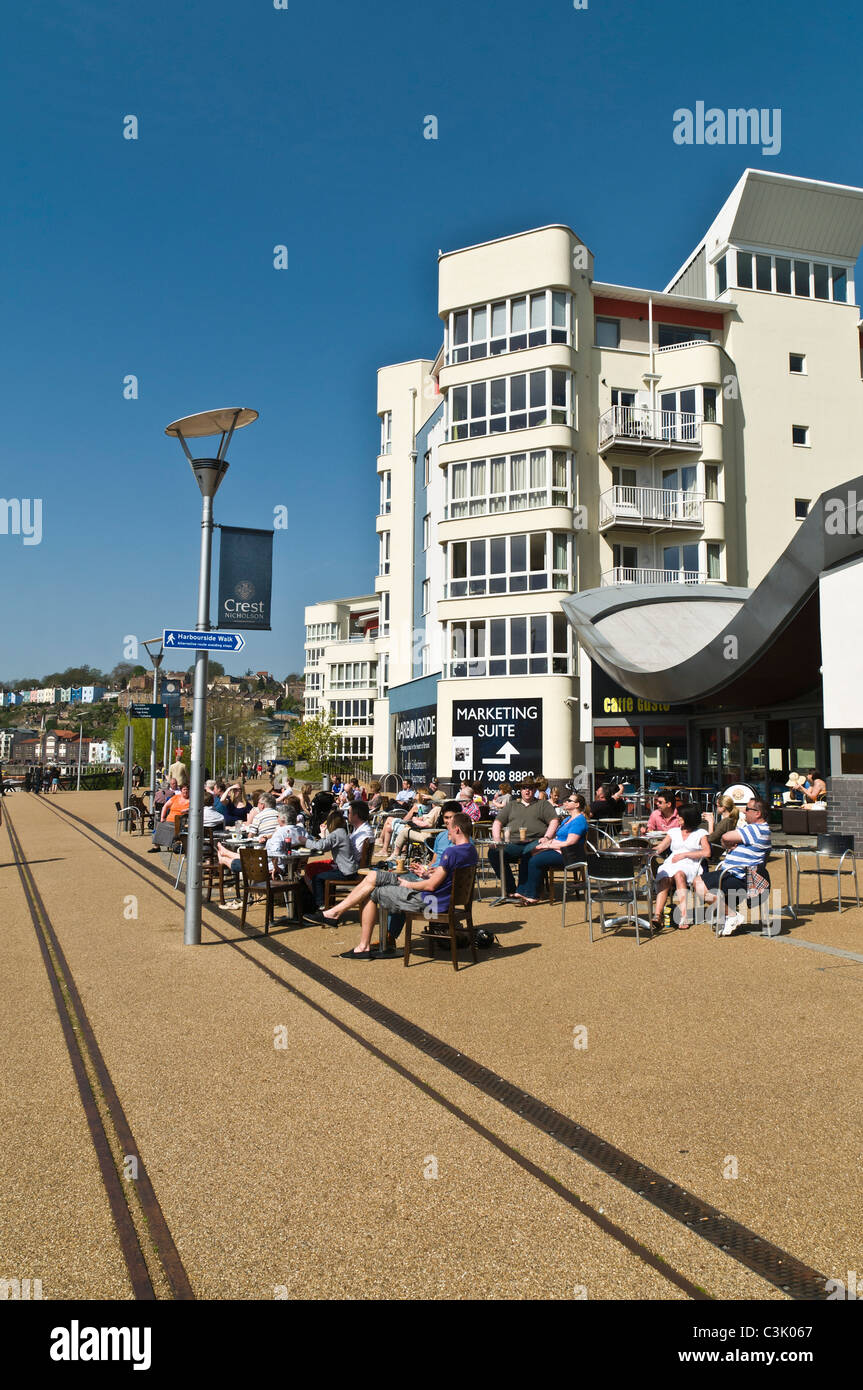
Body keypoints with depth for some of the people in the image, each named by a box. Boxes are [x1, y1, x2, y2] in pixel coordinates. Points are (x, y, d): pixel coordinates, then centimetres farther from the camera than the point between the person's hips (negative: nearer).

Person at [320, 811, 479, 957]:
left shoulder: (452, 852, -24)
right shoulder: (471, 849, 6)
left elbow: (431, 886, -22)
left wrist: (409, 884, -6)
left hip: (429, 902, -10)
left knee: (371, 893, 0)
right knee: (373, 876, 8)